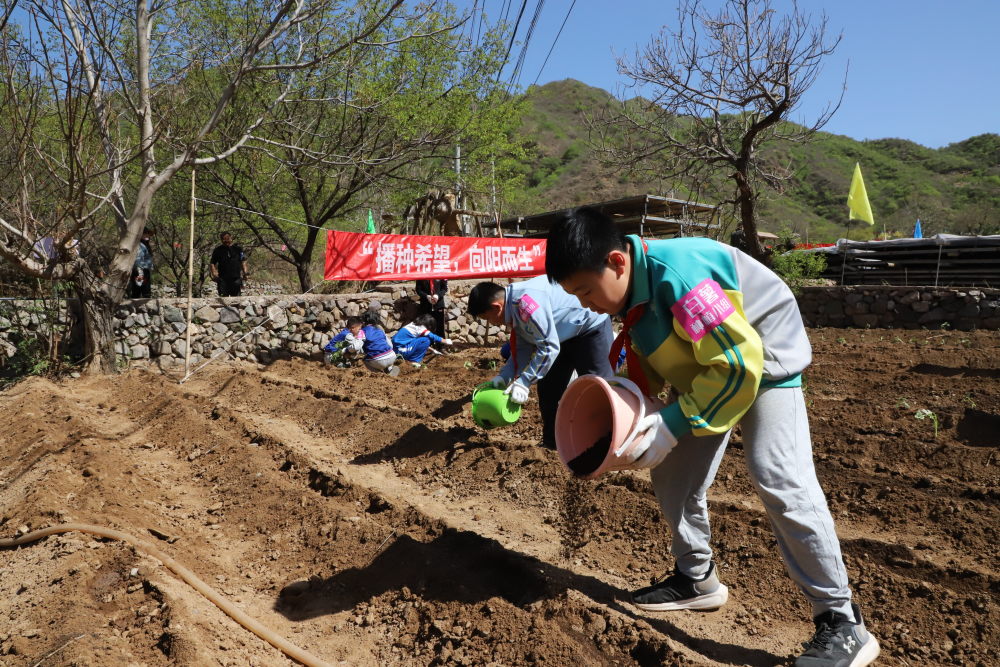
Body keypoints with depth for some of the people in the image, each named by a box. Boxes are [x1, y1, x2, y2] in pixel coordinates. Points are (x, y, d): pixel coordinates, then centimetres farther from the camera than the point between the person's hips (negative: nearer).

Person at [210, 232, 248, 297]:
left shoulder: (238, 249, 9)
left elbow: (243, 262, 15)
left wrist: (245, 273, 0)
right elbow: (212, 263, 9)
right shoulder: (218, 250, 6)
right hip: (223, 279, -1)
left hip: (236, 279, 1)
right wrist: (214, 275, -6)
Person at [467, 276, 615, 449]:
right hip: (566, 335, 10)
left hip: (592, 328, -10)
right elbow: (523, 349, 5)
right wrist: (504, 376, -4)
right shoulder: (515, 309, -2)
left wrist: (523, 382, -27)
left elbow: (549, 347, -31)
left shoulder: (526, 302, -33)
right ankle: (552, 443, 22)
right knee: (548, 389, 10)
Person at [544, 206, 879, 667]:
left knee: (778, 479, -20)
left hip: (761, 362, -9)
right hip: (708, 372, 9)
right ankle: (697, 579, 26)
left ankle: (841, 625, -5)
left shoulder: (679, 278, -35)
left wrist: (671, 425, -30)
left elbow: (738, 366, -33)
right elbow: (651, 361, 7)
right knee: (672, 475, 7)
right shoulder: (632, 286, -7)